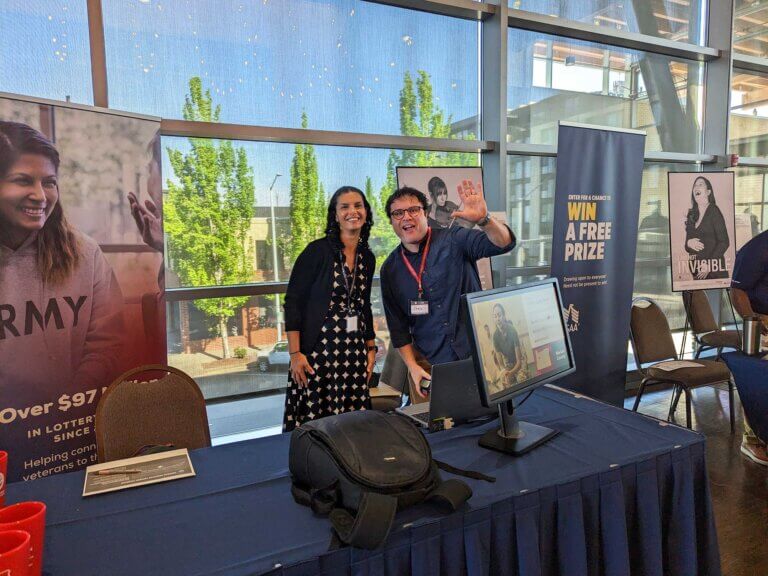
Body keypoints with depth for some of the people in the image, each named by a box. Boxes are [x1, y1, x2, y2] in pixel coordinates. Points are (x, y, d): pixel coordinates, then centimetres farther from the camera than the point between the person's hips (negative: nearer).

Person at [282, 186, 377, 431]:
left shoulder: (367, 258, 10)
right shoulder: (317, 251, -7)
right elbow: (293, 302, -7)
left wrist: (371, 349, 17)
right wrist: (295, 353, -11)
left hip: (354, 352, 5)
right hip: (317, 349, -5)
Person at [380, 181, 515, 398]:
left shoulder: (453, 240, -5)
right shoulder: (390, 269, 3)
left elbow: (503, 243, -19)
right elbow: (398, 325, 6)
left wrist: (484, 219, -38)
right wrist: (412, 366, -4)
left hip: (475, 355, -2)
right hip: (429, 364, 2)